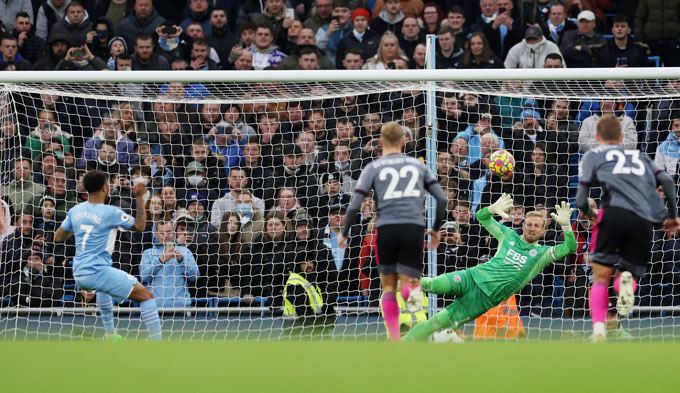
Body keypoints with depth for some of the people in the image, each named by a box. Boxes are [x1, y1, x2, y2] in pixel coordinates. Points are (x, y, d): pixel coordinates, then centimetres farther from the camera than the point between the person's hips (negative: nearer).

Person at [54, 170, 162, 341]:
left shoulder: (75, 211, 6)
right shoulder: (110, 213, -11)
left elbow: (58, 238, 16)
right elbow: (140, 226, 2)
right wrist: (140, 198, 9)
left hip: (79, 274, 7)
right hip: (98, 272, -7)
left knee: (104, 287, 43)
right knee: (147, 296, -5)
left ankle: (110, 334, 47)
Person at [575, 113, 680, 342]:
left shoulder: (593, 156, 21)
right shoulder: (638, 156, 30)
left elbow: (581, 200, 10)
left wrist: (589, 212, 32)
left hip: (616, 212, -2)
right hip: (646, 220, 2)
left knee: (601, 277, 6)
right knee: (628, 272, 16)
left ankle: (598, 326, -19)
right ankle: (626, 281, -22)